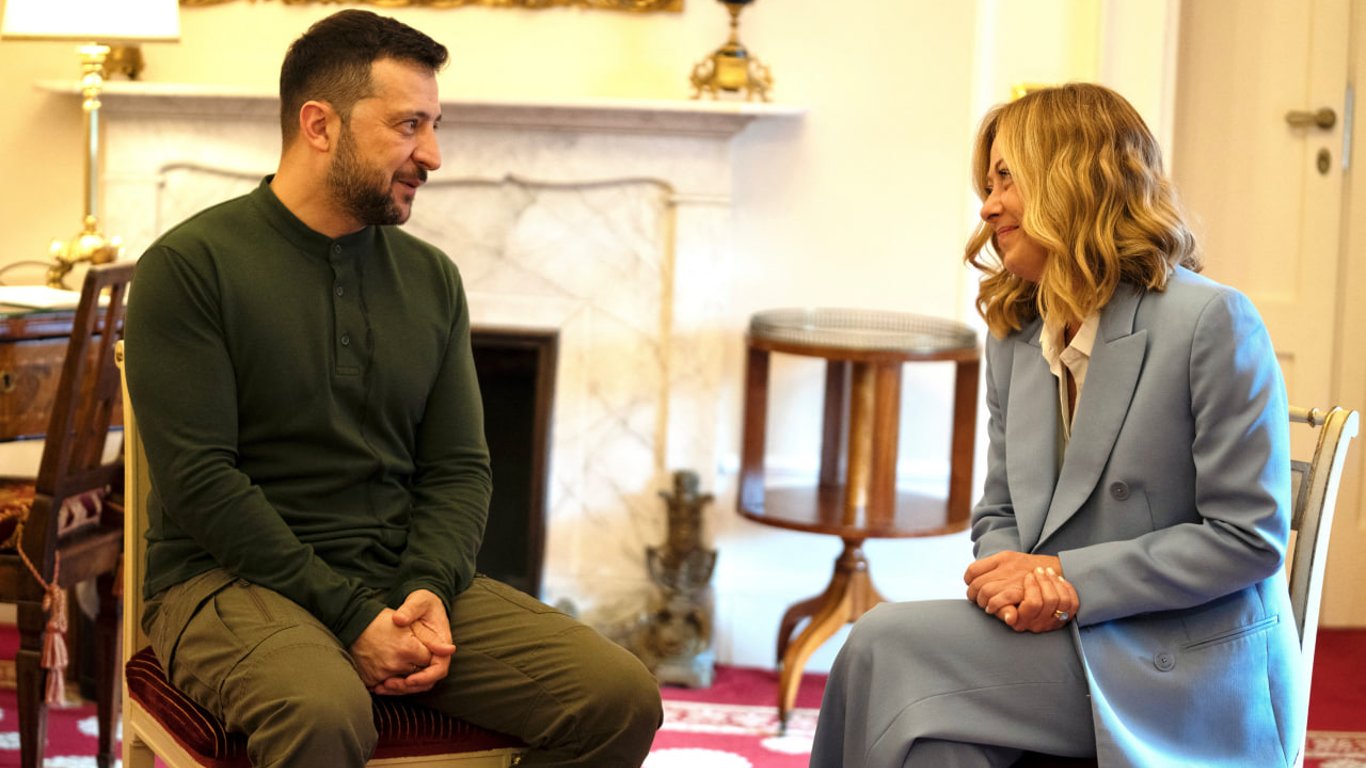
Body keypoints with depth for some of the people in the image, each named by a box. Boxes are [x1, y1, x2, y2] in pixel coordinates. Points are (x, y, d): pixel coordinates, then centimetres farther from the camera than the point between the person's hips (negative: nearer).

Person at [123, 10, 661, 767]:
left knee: (622, 697, -15)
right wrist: (351, 617, -18)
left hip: (406, 579, 5)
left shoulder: (431, 277, 11)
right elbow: (198, 478, -13)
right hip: (238, 580, -5)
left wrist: (428, 590, -11)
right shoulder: (189, 267, -6)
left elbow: (460, 469, 9)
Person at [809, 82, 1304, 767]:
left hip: (1188, 675, -6)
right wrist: (1009, 573, -10)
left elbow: (1249, 536, -12)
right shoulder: (1013, 336, 13)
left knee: (885, 644, -21)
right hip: (1060, 638, 6)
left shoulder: (1212, 322, -11)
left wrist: (1069, 579, -17)